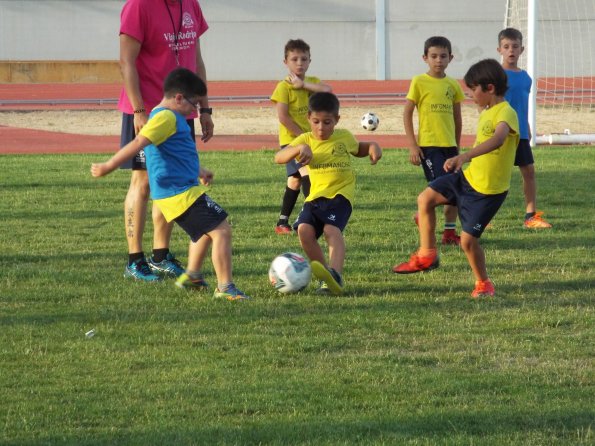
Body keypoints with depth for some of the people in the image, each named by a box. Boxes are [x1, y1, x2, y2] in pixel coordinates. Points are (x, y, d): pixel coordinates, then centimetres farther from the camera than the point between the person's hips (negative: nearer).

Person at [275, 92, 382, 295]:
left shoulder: (344, 137, 9)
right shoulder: (305, 140, 7)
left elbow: (358, 149, 33)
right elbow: (279, 158, -6)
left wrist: (372, 146, 10)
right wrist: (299, 148, -23)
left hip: (340, 194, -3)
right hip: (316, 195, 3)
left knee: (332, 229, -28)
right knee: (304, 229, -21)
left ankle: (335, 275, -46)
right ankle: (327, 277, -7)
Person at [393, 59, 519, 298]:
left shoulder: (505, 113, -21)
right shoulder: (485, 113, 11)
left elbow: (498, 138, -42)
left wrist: (464, 156, -54)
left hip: (489, 189, -9)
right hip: (468, 177, 9)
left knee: (468, 239, -7)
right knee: (426, 198, -2)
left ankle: (483, 284, 16)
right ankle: (426, 254, 11)